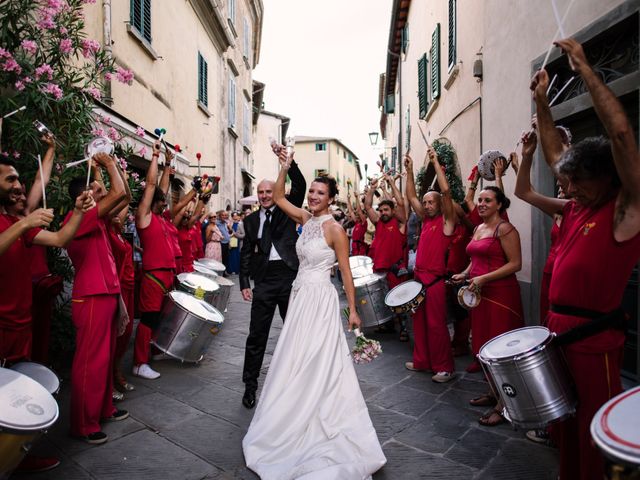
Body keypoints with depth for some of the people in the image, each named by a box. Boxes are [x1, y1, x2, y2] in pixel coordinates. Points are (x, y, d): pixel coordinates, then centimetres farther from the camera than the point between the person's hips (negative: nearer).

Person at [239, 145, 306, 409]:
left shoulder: (287, 211, 6)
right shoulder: (251, 220, 11)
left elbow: (300, 185, -9)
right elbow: (246, 253, 10)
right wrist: (244, 283, 2)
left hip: (289, 276, -1)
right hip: (263, 280, 1)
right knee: (257, 335, 5)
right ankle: (250, 385, 19)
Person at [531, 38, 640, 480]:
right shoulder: (576, 207, 8)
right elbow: (555, 152, 17)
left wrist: (584, 69, -17)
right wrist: (542, 101, 14)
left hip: (595, 338, -8)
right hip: (560, 329, 8)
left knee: (595, 427, 4)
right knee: (569, 419, 21)